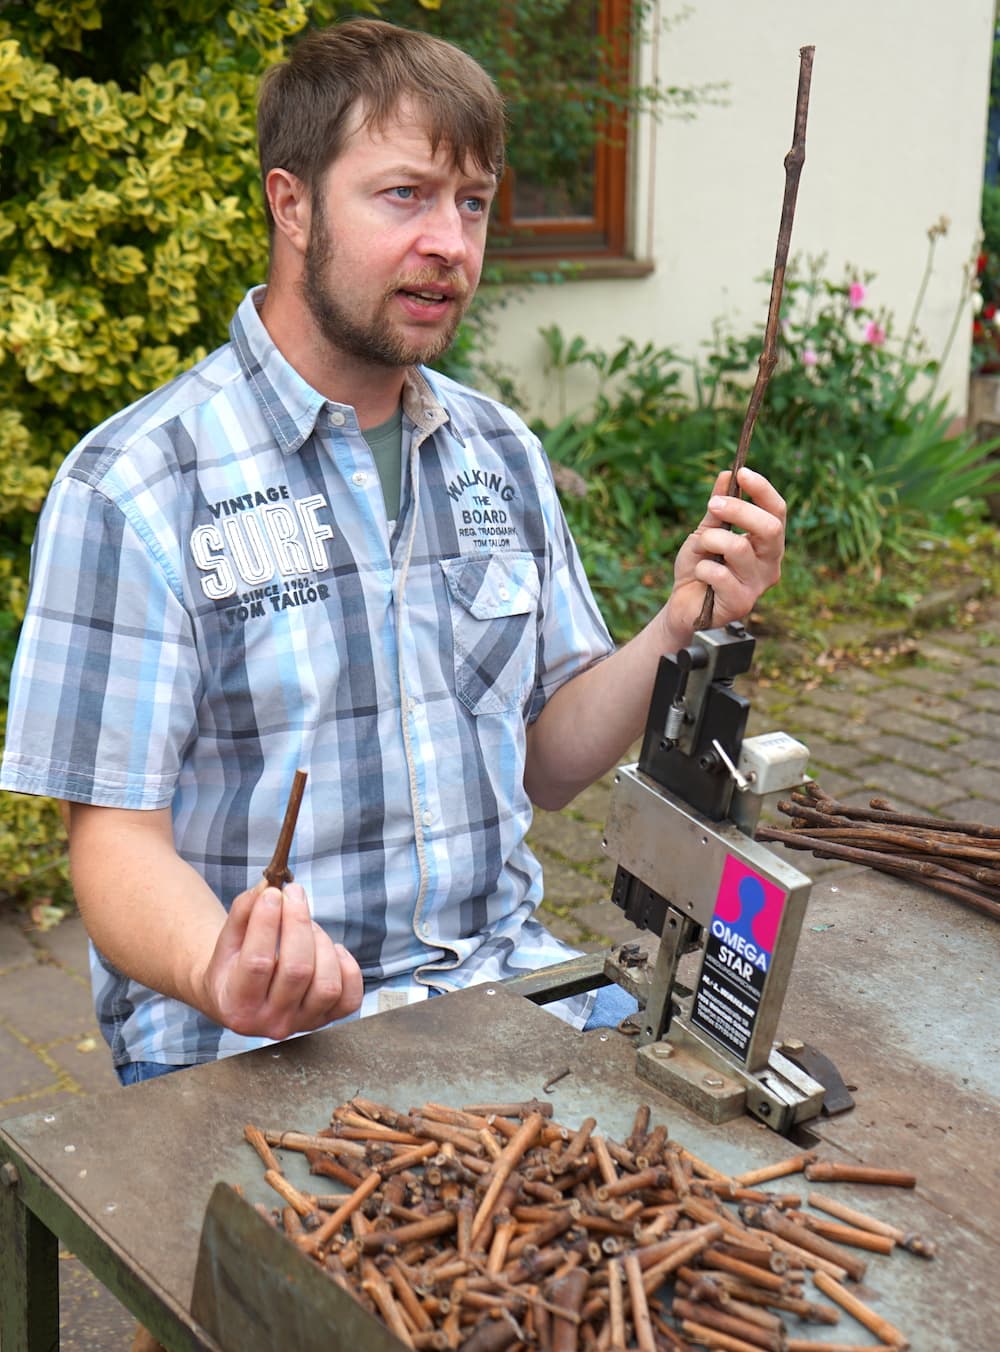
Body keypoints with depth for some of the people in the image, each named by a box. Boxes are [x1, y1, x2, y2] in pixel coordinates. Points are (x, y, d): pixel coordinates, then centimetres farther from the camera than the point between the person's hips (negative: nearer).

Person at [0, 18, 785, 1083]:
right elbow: (116, 834, -9)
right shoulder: (131, 487, -9)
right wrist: (217, 975, -30)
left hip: (502, 981, 5)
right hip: (258, 1042, -5)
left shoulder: (500, 453, 9)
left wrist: (679, 631, -5)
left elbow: (544, 764, 12)